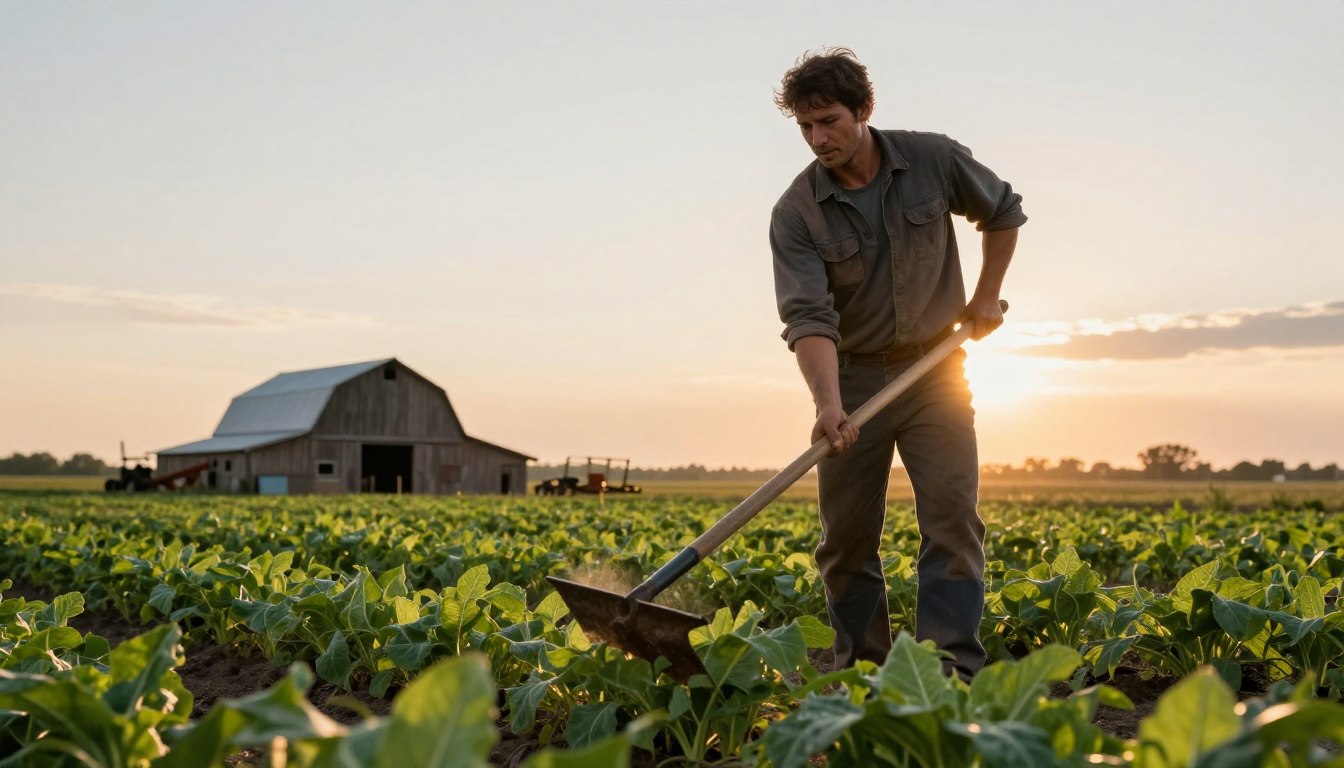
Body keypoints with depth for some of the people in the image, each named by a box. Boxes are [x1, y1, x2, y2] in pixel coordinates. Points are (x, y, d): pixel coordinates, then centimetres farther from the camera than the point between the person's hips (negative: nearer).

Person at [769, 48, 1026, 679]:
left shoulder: (934, 161, -8)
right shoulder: (795, 213, -13)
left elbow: (1003, 211, 12)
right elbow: (808, 317, -24)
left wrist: (986, 296, 7)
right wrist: (827, 404, -38)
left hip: (934, 370, 1)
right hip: (852, 378, 0)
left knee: (953, 517, -10)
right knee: (847, 534, 2)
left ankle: (953, 668, -11)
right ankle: (860, 671, 15)